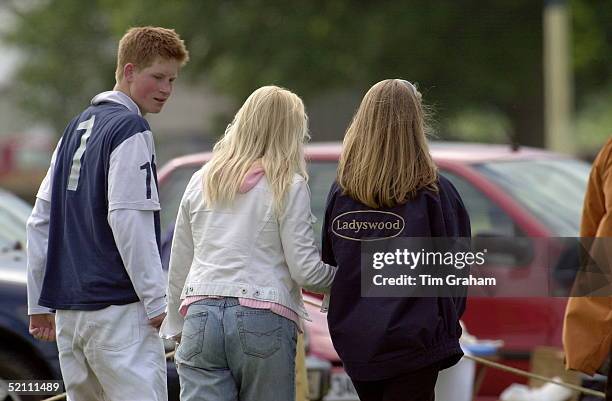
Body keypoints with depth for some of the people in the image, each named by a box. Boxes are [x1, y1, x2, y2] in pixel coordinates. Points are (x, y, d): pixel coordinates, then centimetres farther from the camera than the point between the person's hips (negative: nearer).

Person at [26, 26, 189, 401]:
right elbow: (128, 220, -17)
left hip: (68, 308, 9)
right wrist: (157, 300, -14)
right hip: (119, 309, -9)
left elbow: (40, 220, 19)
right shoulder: (131, 129, -8)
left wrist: (40, 301, 21)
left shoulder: (78, 127, 18)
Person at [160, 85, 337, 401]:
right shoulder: (289, 186, -2)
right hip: (264, 320, -4)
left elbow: (178, 266, 17)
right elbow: (306, 270, -5)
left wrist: (176, 327, 27)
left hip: (201, 315, 4)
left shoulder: (202, 181, 13)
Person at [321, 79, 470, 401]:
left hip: (355, 343, 4)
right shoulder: (434, 192, -10)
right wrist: (446, 328, 13)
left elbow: (328, 265, 7)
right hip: (413, 344, -4)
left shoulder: (341, 191, -1)